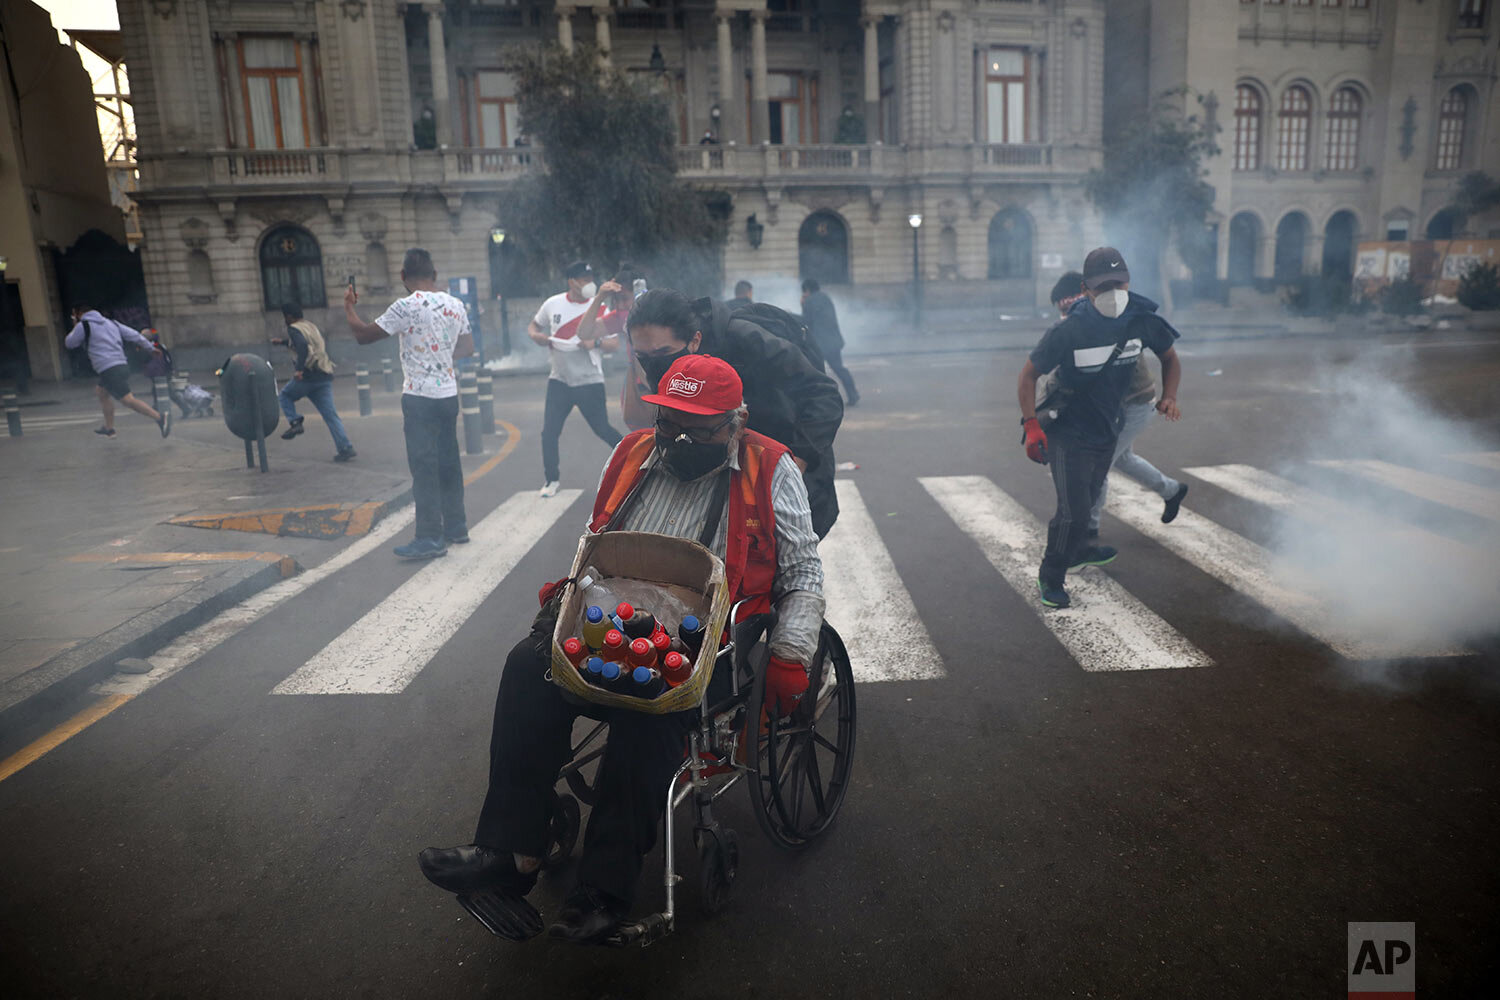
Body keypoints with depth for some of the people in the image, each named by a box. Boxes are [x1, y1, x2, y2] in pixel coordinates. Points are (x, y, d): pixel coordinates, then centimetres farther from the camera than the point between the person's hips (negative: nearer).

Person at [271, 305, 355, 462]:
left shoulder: (294, 329, -4)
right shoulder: (312, 326, 19)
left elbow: (302, 346, -23)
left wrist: (300, 369, -24)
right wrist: (282, 342, 45)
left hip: (308, 377, -7)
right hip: (325, 376, 7)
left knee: (284, 396, 21)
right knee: (330, 414, 3)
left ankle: (294, 422, 1)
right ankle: (346, 448, -7)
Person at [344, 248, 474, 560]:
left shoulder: (407, 306, -14)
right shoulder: (456, 305, 6)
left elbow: (364, 335, -9)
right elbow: (468, 347, 18)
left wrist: (349, 308, 8)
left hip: (420, 397, -7)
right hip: (449, 393, 7)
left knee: (424, 467, -3)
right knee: (448, 462, 14)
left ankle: (431, 538, -1)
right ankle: (456, 526, 23)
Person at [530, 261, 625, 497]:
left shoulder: (598, 307, -5)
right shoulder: (553, 304, 1)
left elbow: (615, 343, -6)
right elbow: (533, 327, 16)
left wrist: (595, 342, -25)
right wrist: (539, 337, -7)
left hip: (590, 380, -3)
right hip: (559, 379, 3)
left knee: (602, 429, -1)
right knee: (549, 432, -1)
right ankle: (552, 480, 15)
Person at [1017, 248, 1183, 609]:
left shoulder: (1141, 321, -10)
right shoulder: (1069, 331, -23)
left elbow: (1170, 357, 9)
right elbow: (1028, 374, -14)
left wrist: (1168, 397, -7)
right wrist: (1031, 426, -22)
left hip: (1107, 431, 5)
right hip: (1068, 434, -5)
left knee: (1088, 498, 23)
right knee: (1073, 511, -12)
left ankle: (1076, 551, 50)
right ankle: (1050, 577, 9)